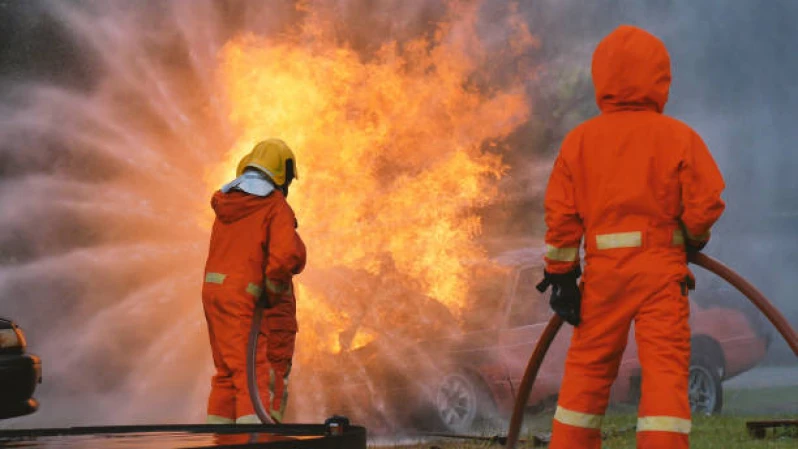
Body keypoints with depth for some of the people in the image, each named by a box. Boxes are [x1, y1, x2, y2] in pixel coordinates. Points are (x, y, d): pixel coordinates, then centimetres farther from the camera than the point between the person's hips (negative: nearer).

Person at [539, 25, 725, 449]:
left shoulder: (579, 139, 5)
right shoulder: (678, 136, -1)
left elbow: (560, 213, 2)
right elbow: (706, 203, -6)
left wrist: (561, 275, 6)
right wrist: (694, 238, 15)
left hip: (604, 270, 3)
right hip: (661, 268, -2)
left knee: (587, 369, 12)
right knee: (665, 368, -5)